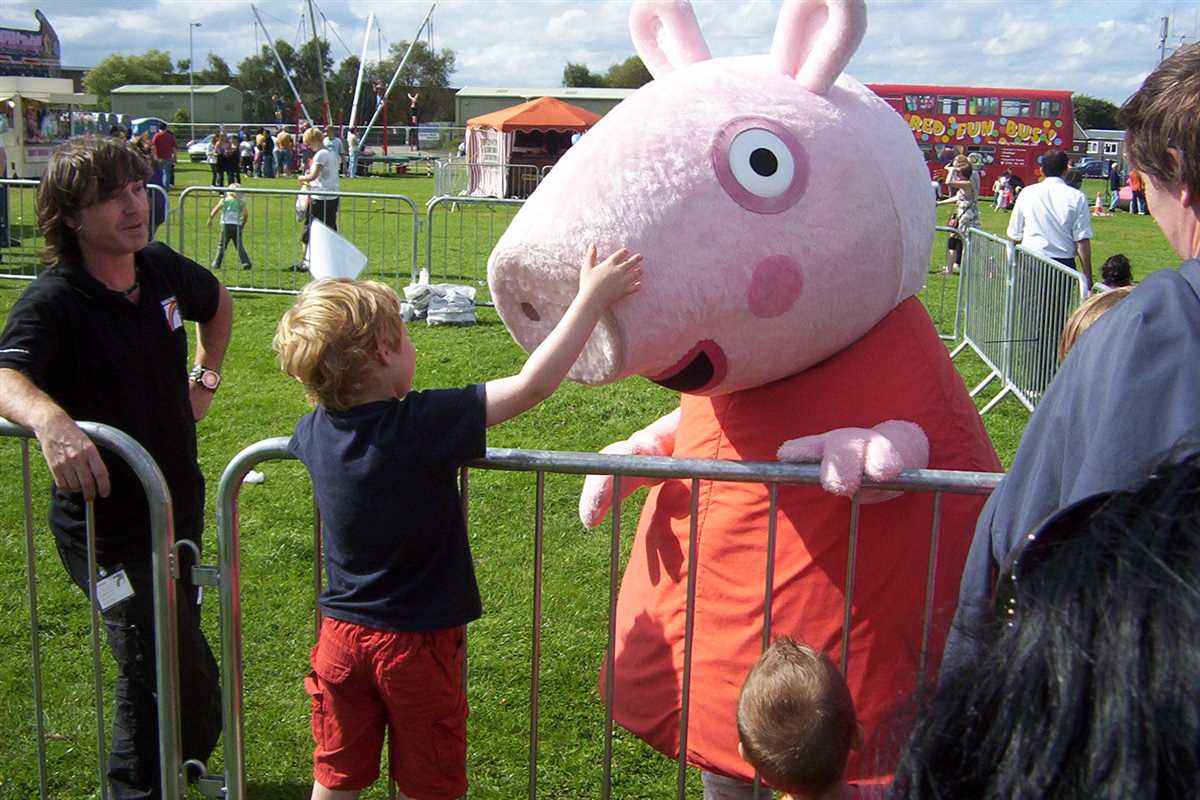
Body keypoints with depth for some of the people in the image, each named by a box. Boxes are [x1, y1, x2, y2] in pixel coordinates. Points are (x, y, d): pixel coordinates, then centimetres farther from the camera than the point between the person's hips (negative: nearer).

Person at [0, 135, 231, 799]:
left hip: (178, 501, 7)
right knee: (175, 674, -9)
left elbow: (217, 302, 21)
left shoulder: (162, 269, -2)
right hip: (109, 524, -7)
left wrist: (205, 378, 13)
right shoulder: (54, 301, -21)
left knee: (179, 655, 24)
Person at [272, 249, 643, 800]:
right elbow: (534, 383, -28)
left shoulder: (316, 431, -8)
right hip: (417, 641, -5)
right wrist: (592, 298, -20)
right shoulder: (425, 423, -27)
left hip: (342, 634, 5)